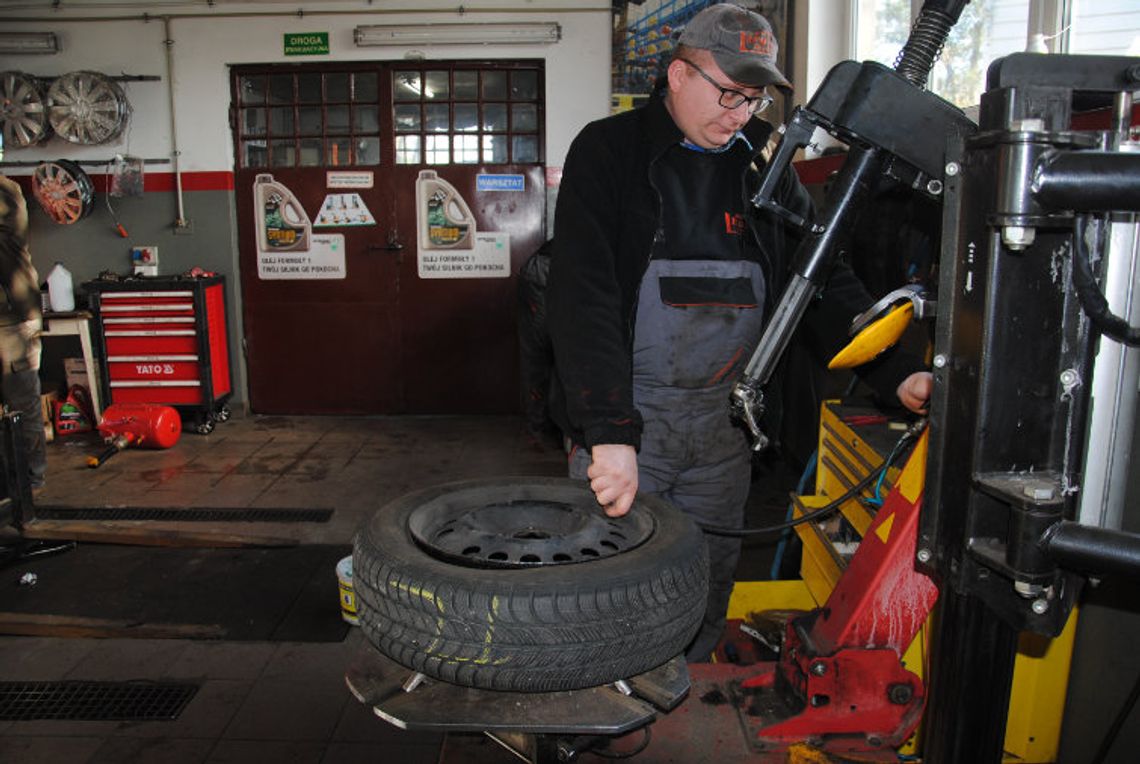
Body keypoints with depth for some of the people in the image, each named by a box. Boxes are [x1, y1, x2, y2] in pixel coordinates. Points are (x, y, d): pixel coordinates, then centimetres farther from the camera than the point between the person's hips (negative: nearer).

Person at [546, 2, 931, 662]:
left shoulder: (762, 161, 9)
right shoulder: (608, 151, -6)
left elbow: (822, 279, 8)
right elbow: (585, 296, -17)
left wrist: (897, 373, -6)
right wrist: (610, 431, -27)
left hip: (726, 422, 4)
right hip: (624, 414, -4)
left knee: (710, 584, 13)